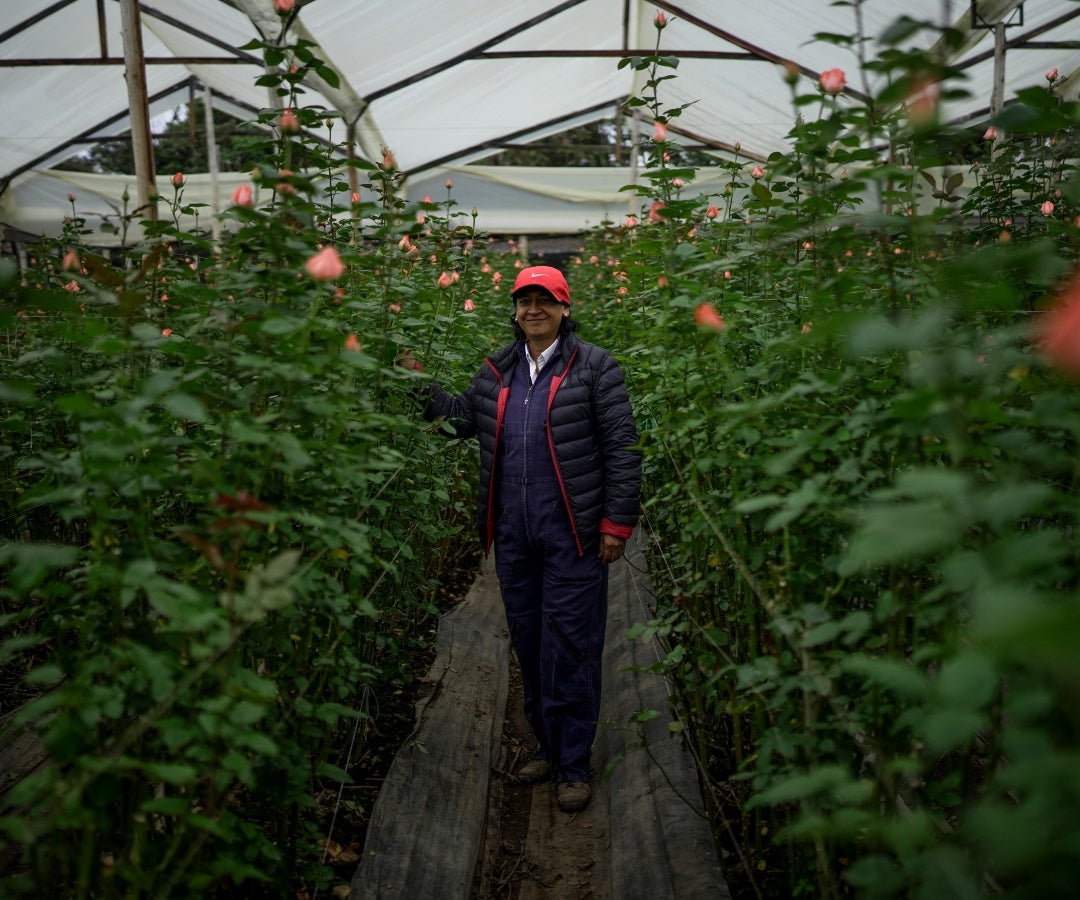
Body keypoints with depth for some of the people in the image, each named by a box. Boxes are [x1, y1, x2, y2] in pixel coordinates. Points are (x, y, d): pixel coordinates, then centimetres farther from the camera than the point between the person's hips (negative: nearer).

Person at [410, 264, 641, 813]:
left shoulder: (594, 367, -2)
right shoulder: (496, 371, 12)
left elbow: (622, 447, -5)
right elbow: (463, 418, 25)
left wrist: (618, 521, -9)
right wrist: (420, 387, 10)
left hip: (571, 533, -5)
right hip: (512, 534, 6)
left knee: (569, 643, -3)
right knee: (527, 640, 14)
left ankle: (573, 765, 11)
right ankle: (547, 746, 30)